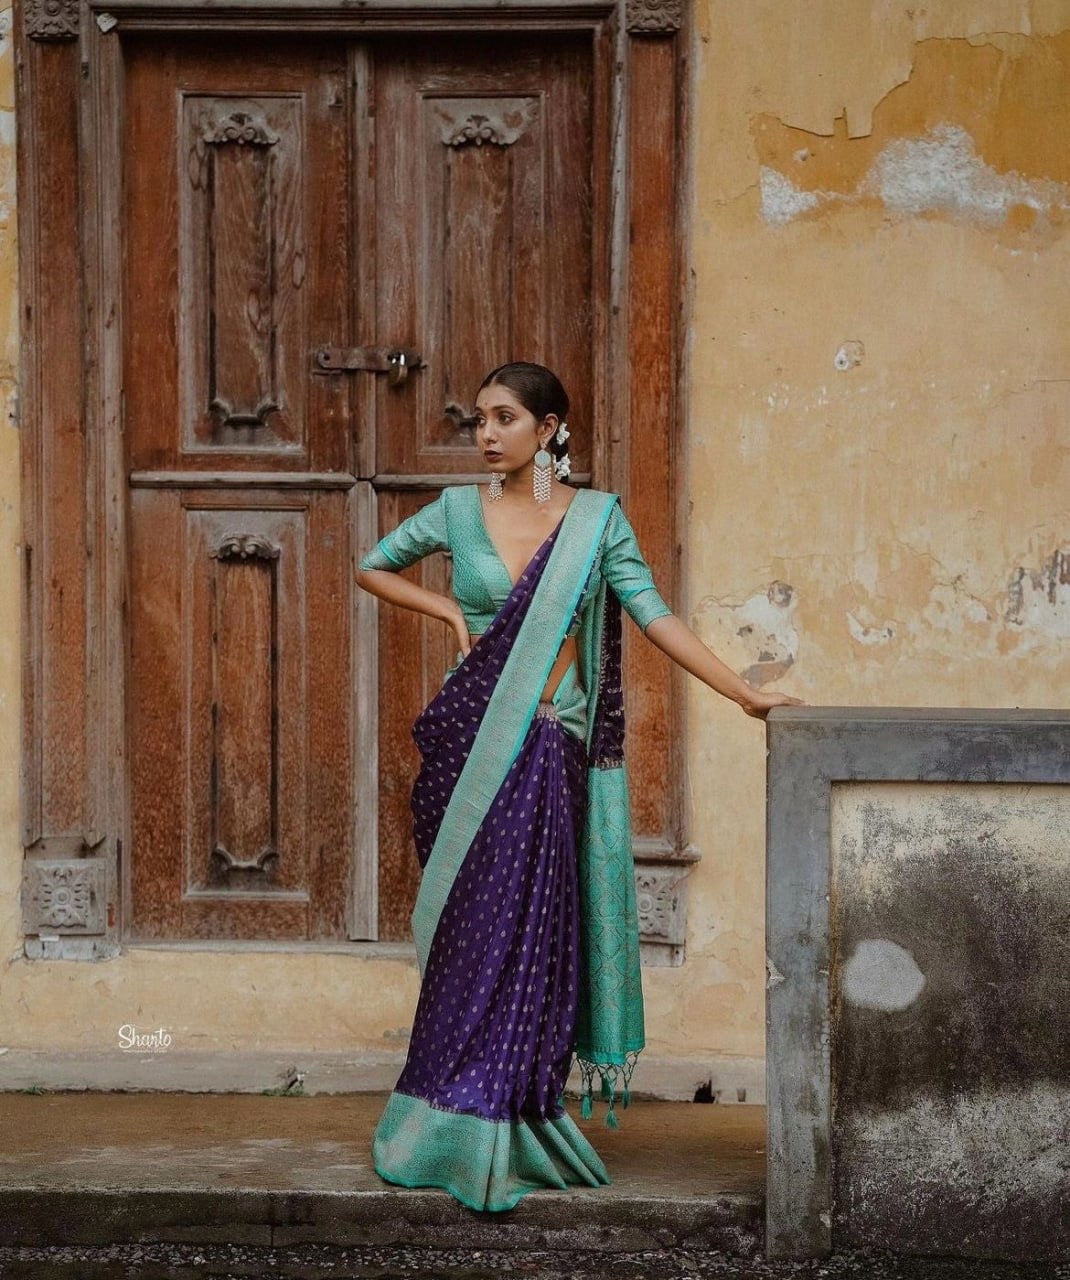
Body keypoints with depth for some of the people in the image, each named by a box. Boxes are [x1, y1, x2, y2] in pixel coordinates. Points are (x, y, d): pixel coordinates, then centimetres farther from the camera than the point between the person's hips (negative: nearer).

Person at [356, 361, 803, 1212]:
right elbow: (373, 567, 20)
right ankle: (474, 1125, 10)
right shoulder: (460, 513, 6)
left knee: (524, 928, -3)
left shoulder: (597, 518, 3)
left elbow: (654, 615, -2)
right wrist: (448, 611, 5)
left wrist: (748, 696, -9)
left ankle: (493, 1132, 5)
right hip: (471, 745, 1)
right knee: (478, 929, 2)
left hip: (549, 755, -1)